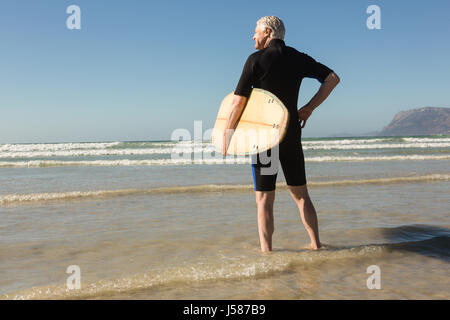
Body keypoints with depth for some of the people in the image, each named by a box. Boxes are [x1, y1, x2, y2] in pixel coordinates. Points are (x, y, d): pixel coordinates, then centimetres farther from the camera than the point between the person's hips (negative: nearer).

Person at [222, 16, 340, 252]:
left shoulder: (256, 59, -7)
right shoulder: (299, 58, 8)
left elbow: (238, 101, -11)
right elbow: (333, 78, 7)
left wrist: (226, 135, -2)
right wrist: (309, 108, 9)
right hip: (292, 135, 5)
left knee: (264, 198, 2)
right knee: (300, 194, 15)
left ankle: (266, 253, 3)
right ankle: (316, 246, 18)